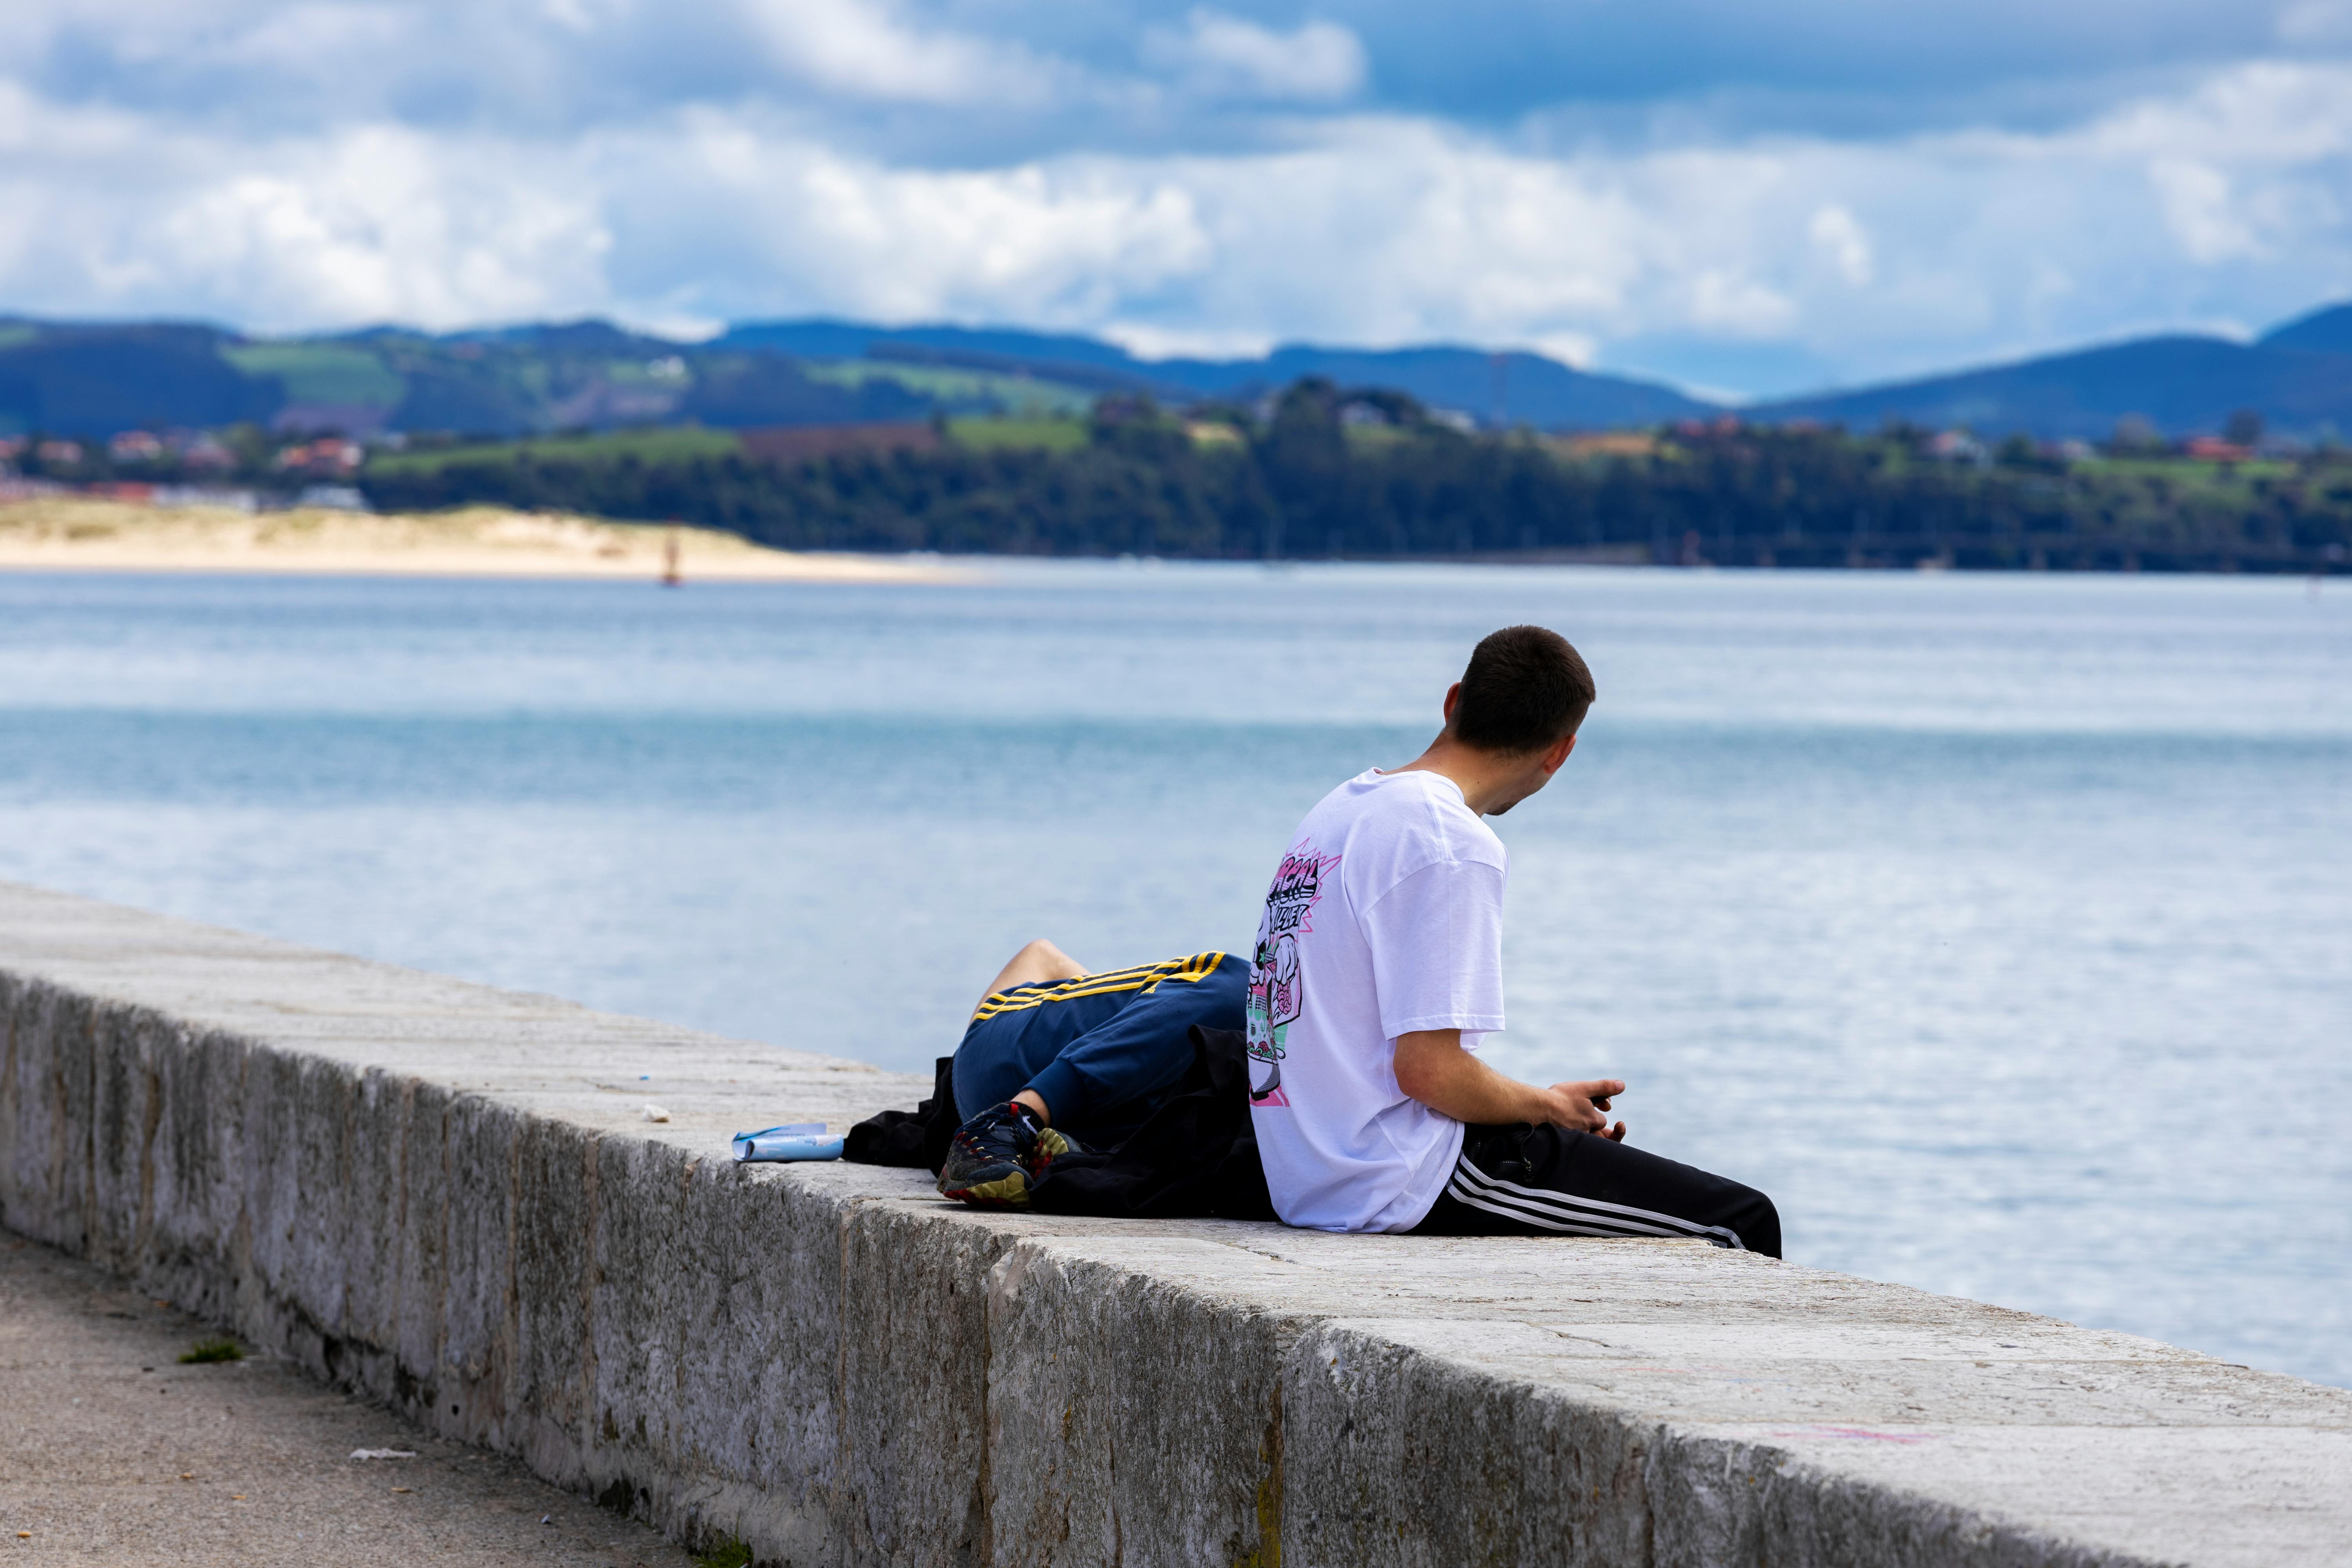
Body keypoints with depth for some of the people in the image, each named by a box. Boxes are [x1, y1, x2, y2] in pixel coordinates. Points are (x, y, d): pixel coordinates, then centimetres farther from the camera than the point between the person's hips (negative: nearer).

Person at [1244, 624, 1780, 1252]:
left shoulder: (1339, 809, 12)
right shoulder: (1453, 846, -17)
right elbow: (1428, 1069, -22)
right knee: (1743, 1224, -5)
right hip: (1407, 1191, -10)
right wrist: (1548, 1106, -3)